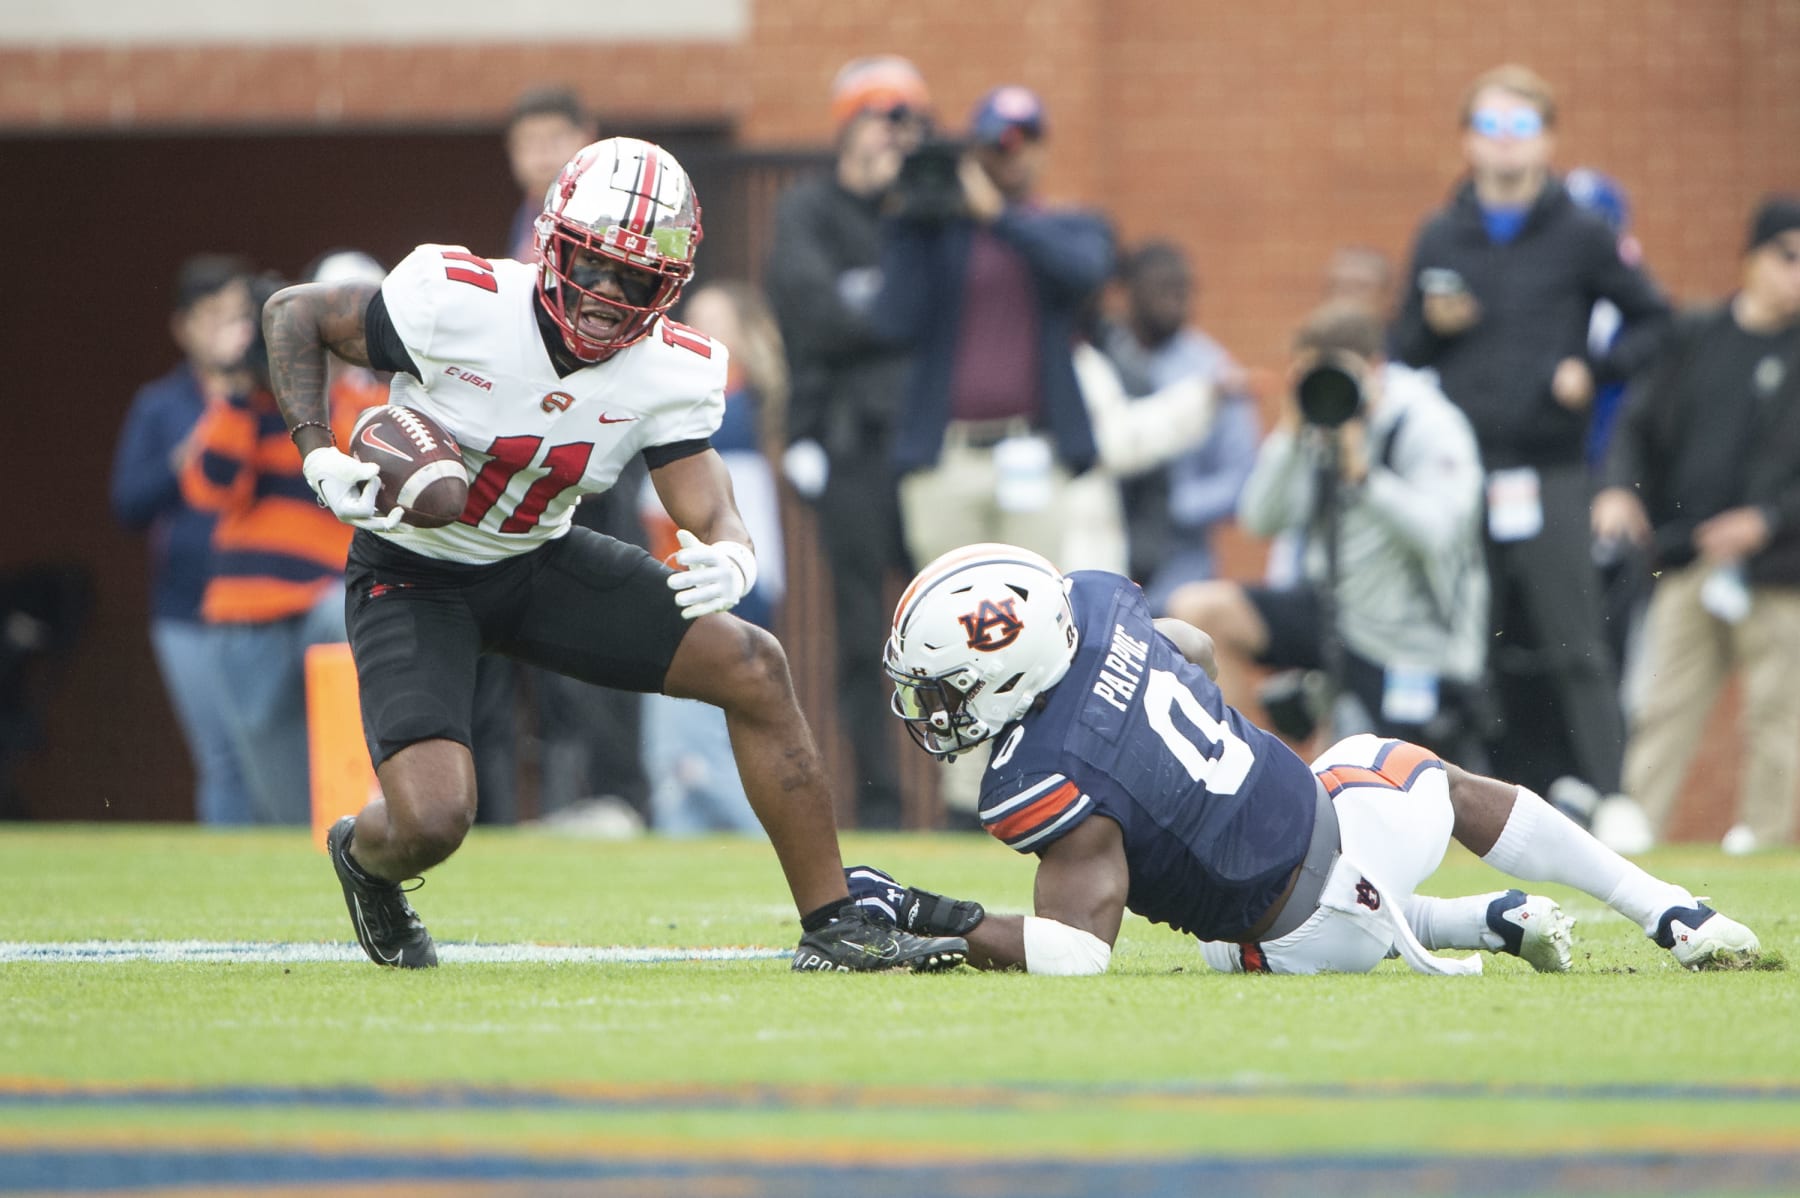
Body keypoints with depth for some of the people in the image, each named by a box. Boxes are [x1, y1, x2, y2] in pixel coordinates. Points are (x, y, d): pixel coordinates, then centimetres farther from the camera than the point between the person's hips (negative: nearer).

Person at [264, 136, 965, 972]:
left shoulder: (669, 372, -13)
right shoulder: (455, 304, -26)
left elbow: (712, 517, -15)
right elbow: (294, 315, -12)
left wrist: (731, 563, -40)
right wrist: (320, 459, -26)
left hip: (539, 560, 5)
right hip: (414, 578, -5)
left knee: (752, 667, -7)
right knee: (432, 822, -23)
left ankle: (833, 927, 4)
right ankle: (364, 856, 19)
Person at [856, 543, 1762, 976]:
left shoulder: (1042, 785, -30)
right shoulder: (1092, 600, -10)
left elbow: (1076, 951, -29)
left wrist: (921, 915, -26)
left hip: (1304, 938, -4)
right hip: (1347, 820, 4)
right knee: (1438, 780, 37)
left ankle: (1493, 924, 22)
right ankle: (1672, 914, 37)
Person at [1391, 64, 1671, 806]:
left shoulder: (1581, 238, 3)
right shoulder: (1440, 239, 11)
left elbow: (1653, 320, 9)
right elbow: (1403, 354, 16)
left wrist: (1594, 370, -5)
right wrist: (1433, 327, -4)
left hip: (1550, 476, -3)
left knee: (1575, 647, -7)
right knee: (1481, 649, 4)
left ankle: (1608, 794, -5)